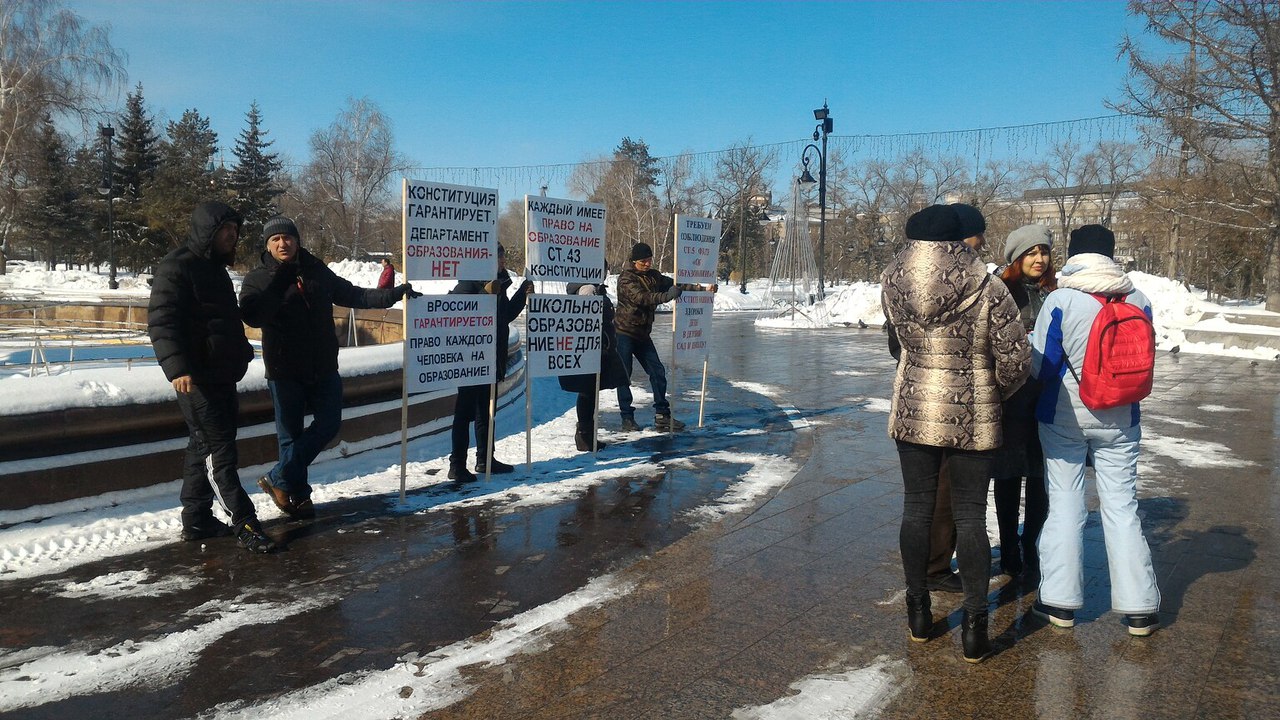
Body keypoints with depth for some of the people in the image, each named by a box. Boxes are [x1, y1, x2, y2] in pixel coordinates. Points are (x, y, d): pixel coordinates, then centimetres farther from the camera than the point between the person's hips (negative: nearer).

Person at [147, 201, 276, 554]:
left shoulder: (214, 268, 18)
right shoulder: (177, 267, -11)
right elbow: (161, 321, -20)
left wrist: (241, 352, 32)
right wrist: (176, 367, -30)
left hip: (222, 376, 10)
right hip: (197, 378, -10)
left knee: (203, 447, 14)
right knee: (221, 451, -7)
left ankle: (197, 520, 23)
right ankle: (245, 524, -3)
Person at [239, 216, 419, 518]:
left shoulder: (317, 270, 7)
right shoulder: (257, 278, -3)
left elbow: (353, 295, 14)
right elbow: (252, 316, -20)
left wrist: (395, 293, 8)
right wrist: (278, 281, -26)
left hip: (324, 368, 4)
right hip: (285, 370, -4)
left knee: (328, 424, 3)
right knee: (290, 433, 5)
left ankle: (278, 479, 16)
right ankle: (296, 493, 21)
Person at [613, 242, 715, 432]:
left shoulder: (653, 276, 7)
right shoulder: (626, 279, -15)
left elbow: (676, 285, 8)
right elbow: (641, 297, -31)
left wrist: (703, 288, -2)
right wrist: (667, 296, -43)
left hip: (642, 334, 7)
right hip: (624, 333, -7)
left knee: (657, 372, 3)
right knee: (624, 375, -3)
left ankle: (662, 416, 7)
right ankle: (627, 418, 4)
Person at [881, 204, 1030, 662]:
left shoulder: (892, 284, -7)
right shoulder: (987, 290, -14)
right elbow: (1016, 359, -11)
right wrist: (997, 391, 7)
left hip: (913, 410, 2)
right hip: (972, 417, -2)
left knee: (917, 508, 13)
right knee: (971, 516, 6)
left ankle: (919, 612, 25)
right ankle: (975, 625, 12)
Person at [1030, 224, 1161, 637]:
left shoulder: (1060, 300, -14)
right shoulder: (1139, 301, -2)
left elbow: (1040, 367, -11)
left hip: (1063, 416, -3)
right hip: (1120, 418, 3)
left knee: (1065, 505, 7)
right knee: (1122, 506, 10)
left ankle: (1060, 602, 14)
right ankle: (1139, 609, 16)